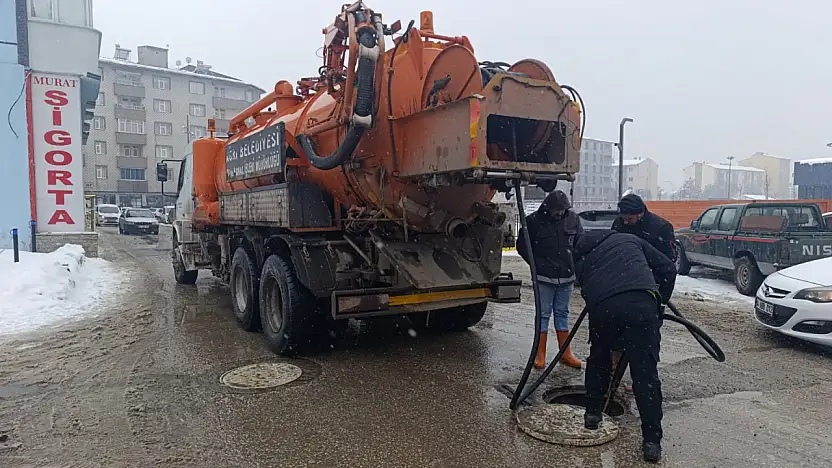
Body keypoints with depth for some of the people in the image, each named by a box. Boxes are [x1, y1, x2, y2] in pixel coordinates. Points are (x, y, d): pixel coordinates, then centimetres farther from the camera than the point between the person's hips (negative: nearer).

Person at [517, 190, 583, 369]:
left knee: (562, 313, 13)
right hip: (544, 277, -3)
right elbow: (522, 245, -1)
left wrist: (574, 264, 3)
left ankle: (565, 353, 21)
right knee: (543, 314, 1)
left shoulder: (573, 219, 1)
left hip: (566, 277, 4)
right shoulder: (534, 220, -8)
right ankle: (540, 355, 9)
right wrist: (537, 264, -6)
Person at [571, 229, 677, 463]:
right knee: (645, 370, 4)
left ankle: (592, 413, 35)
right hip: (641, 301, -1)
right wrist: (661, 301, 35)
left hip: (602, 306, 1)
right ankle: (652, 440, 6)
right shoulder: (629, 239, 32)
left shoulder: (580, 257, 33)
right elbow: (667, 268, 25)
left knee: (598, 357, 27)